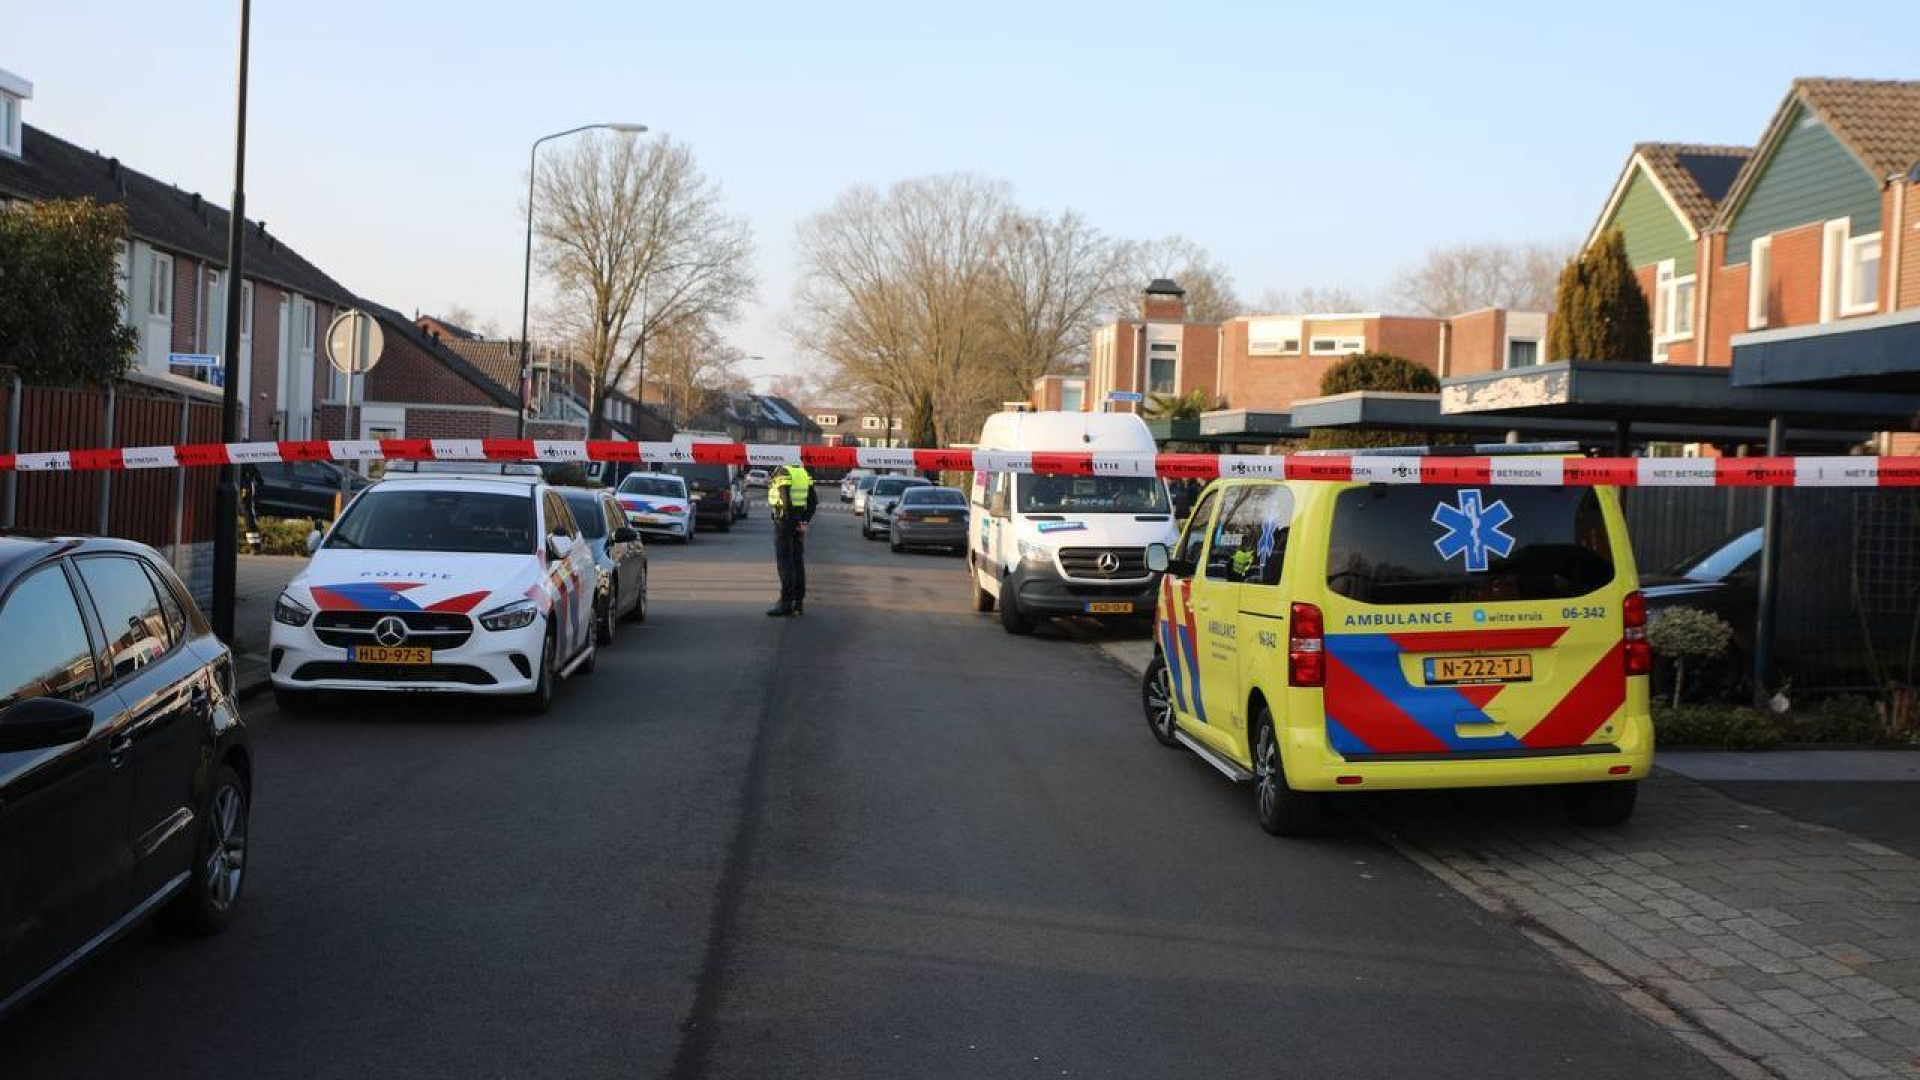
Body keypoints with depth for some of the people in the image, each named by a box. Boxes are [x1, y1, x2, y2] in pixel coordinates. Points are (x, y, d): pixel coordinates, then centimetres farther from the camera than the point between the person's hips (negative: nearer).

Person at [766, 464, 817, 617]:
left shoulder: (782, 472, -12)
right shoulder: (803, 473, 11)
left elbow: (785, 500, -22)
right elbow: (813, 501, 10)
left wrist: (792, 519, -14)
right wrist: (805, 520, 8)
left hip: (785, 520, -7)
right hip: (799, 520, 7)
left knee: (784, 560, -5)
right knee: (798, 561, 12)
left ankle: (786, 602, -8)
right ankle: (799, 602, 15)